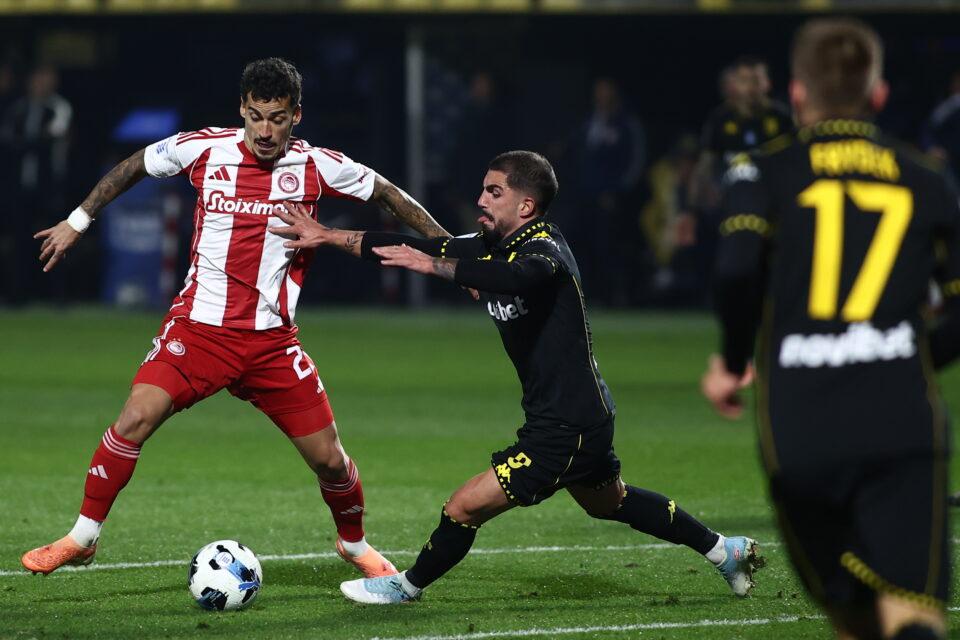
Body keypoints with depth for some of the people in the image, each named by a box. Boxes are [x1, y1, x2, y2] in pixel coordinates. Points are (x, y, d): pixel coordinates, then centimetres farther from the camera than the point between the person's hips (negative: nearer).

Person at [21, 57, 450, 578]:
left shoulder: (316, 167, -3)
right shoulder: (204, 149, -4)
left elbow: (388, 194, 12)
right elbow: (133, 167, 14)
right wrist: (77, 221, 16)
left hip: (272, 337, 1)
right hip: (198, 325, -1)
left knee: (328, 458, 1)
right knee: (136, 418, -22)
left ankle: (355, 545, 31)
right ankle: (81, 538, -6)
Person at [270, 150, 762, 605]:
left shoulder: (545, 248, -20)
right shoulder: (492, 247, 6)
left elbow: (515, 278, -45)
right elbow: (419, 248, 8)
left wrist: (434, 265, -50)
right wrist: (328, 236, 5)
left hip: (567, 425, -10)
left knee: (465, 506, -8)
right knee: (609, 502, 29)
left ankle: (407, 586, 12)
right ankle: (724, 550, 39)